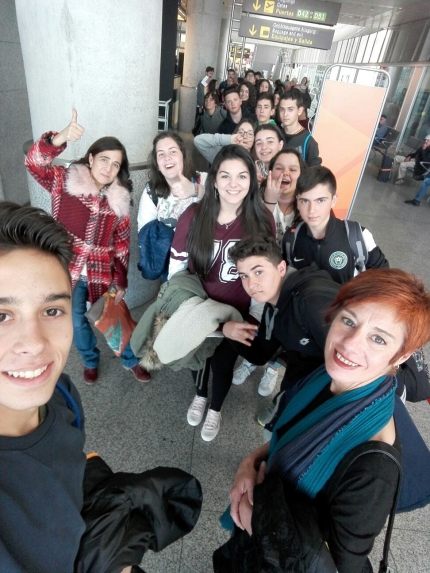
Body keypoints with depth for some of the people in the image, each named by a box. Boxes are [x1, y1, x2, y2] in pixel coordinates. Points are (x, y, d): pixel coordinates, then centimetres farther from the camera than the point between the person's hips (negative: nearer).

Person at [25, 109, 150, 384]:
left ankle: (131, 360, 40)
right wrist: (61, 138, -41)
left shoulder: (119, 199, -1)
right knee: (78, 322, 17)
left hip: (102, 275, 1)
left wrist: (120, 282, 0)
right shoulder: (65, 182, -5)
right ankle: (91, 361, 44)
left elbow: (122, 244, 1)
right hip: (67, 272, 0)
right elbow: (34, 163, -24)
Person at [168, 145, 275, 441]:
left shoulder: (263, 220, -15)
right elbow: (177, 265, -6)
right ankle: (200, 396, 60)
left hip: (236, 313, 0)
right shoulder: (194, 216, -17)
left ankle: (216, 408, 53)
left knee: (223, 363, 19)